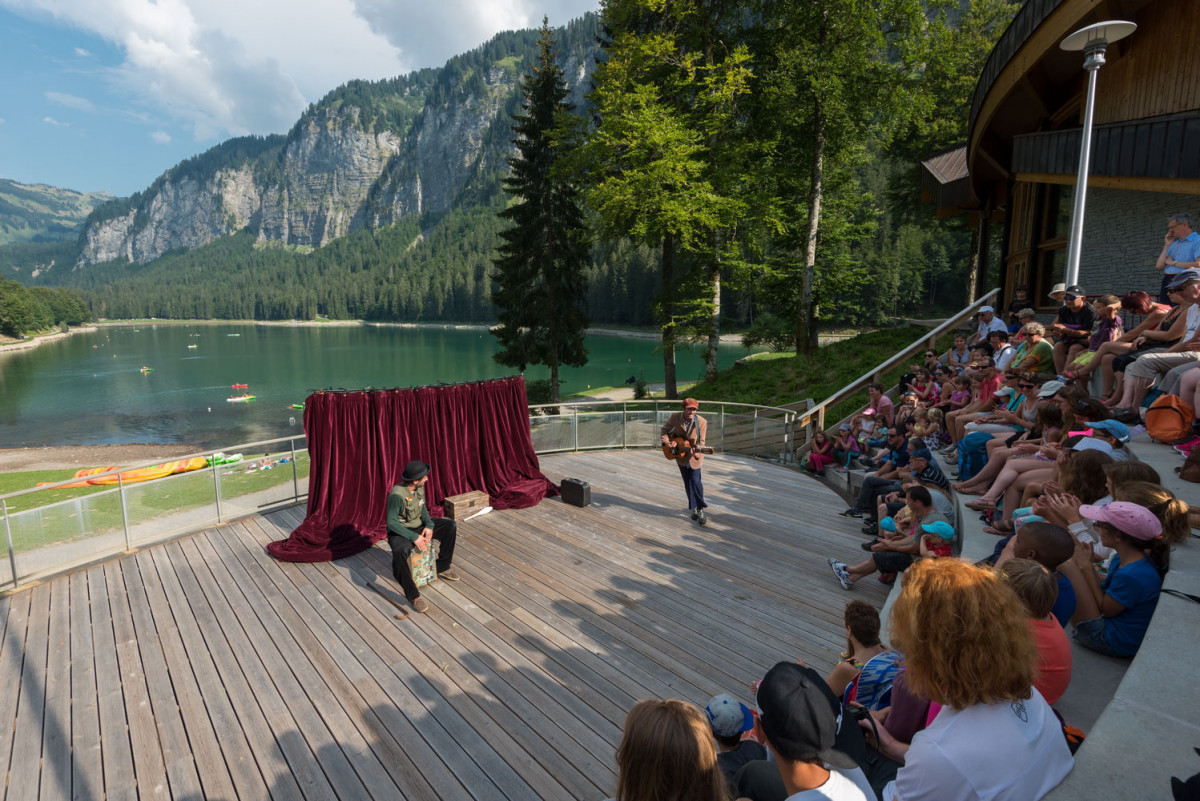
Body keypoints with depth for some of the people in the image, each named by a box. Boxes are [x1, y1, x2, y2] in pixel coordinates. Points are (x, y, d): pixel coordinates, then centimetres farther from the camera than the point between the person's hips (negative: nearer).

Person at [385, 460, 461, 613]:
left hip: (418, 525, 8)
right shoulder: (397, 495, -30)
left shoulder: (419, 487, -7)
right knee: (399, 554, -39)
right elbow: (391, 523, -25)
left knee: (450, 526, 0)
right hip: (400, 532, -7)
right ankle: (413, 596, -24)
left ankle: (443, 568, 13)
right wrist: (414, 537, -28)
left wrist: (429, 525, -7)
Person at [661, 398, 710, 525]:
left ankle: (700, 510, 4)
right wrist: (666, 441, -17)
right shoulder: (675, 417, -13)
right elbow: (664, 429, 1)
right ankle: (694, 509, 23)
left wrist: (697, 452, -32)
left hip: (694, 456, -2)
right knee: (688, 483, 9)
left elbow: (701, 441, -14)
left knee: (695, 481, -10)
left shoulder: (701, 422, -18)